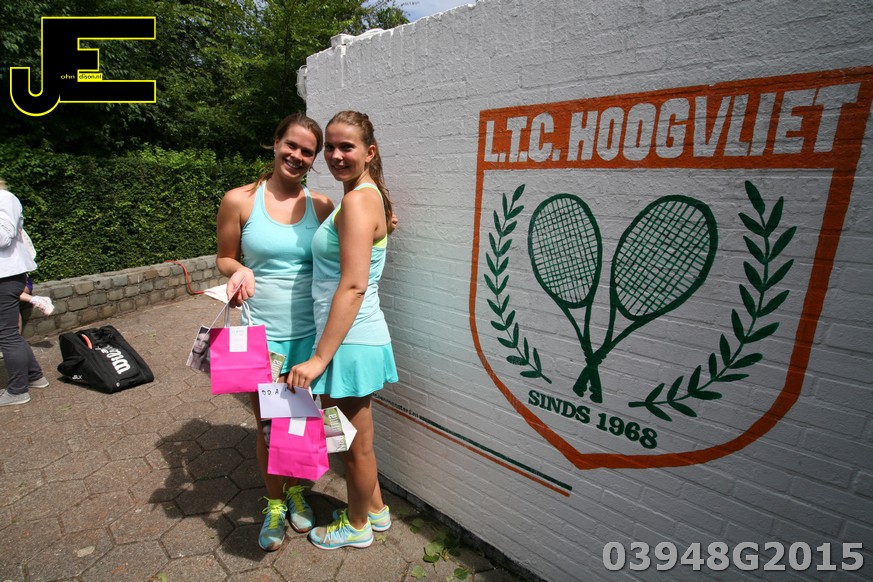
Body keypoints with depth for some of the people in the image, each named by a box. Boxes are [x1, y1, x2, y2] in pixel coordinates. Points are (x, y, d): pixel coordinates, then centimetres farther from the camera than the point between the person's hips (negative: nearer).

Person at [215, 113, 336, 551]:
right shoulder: (240, 200, -3)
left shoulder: (321, 205, 1)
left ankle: (296, 491, 44)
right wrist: (240, 271, -17)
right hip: (264, 332, -1)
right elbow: (224, 258, 6)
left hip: (310, 332, 2)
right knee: (268, 425, 13)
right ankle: (274, 503, 39)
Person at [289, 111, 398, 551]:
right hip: (359, 337, 10)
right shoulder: (369, 196, 12)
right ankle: (375, 509, 48)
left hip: (349, 342, -10)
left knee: (354, 444, 13)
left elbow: (353, 287, -25)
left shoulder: (357, 201, -18)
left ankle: (357, 526, 40)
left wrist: (319, 357, -23)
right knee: (357, 439, 25)